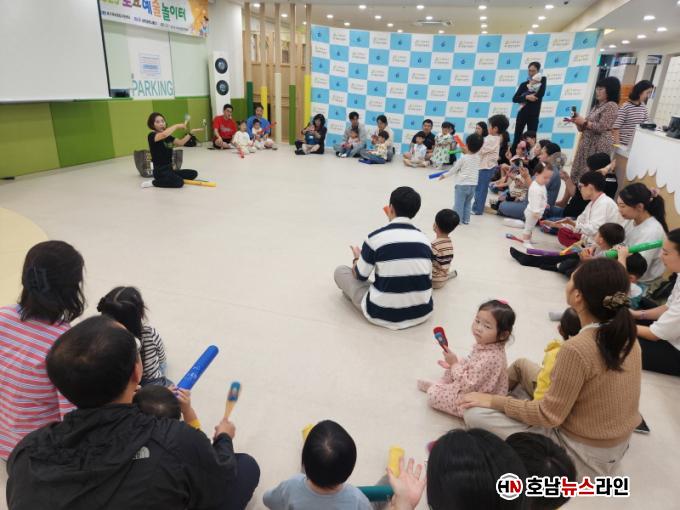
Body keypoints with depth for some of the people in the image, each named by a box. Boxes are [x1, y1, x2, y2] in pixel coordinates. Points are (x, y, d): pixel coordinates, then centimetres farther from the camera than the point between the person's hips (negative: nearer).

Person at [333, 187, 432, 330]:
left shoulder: (375, 237, -13)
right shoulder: (424, 239, -1)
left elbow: (360, 276, 0)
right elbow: (426, 277, 12)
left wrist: (357, 258, 23)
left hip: (383, 315, -5)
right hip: (422, 313, 6)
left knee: (340, 271, 15)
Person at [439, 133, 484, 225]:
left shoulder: (463, 158, -13)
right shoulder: (478, 158, 2)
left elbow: (454, 169, -5)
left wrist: (444, 175, 9)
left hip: (462, 184, -5)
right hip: (473, 185, 6)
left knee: (458, 203, 2)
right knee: (468, 203, 18)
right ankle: (466, 219, 20)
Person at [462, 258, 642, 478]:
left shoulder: (577, 348, -30)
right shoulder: (626, 334, -6)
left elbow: (549, 416, -21)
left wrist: (494, 400, -12)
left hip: (582, 455, -8)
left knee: (475, 413, -11)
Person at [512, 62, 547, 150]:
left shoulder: (542, 80, 7)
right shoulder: (524, 84, 11)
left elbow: (540, 94, -11)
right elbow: (514, 99, -1)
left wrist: (524, 98, -11)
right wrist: (526, 97, -16)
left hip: (534, 114, -2)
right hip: (522, 113, 2)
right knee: (517, 138, 0)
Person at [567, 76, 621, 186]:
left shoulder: (611, 106, -9)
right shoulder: (597, 106, 17)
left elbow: (601, 128, -18)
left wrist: (584, 122, -14)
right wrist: (577, 122, 0)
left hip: (598, 146, -9)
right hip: (587, 143, 9)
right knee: (580, 173, 8)